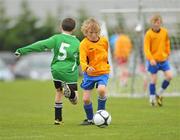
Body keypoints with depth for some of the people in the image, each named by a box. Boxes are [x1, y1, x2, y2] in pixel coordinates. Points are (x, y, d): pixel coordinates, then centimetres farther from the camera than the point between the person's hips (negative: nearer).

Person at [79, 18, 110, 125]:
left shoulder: (104, 41, -1)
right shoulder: (84, 44, -12)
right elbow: (82, 60, -24)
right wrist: (86, 68, -43)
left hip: (102, 72, 0)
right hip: (89, 74, 0)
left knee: (101, 90, -29)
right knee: (86, 99, -1)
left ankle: (101, 112, -7)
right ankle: (90, 119, 23)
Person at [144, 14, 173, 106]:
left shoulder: (165, 32, 2)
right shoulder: (149, 34, -11)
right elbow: (146, 48, -14)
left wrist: (168, 54, 18)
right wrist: (151, 59, -25)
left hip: (163, 59, 4)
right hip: (153, 60, -4)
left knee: (169, 76, -6)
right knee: (153, 79, -2)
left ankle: (159, 94, 12)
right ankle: (152, 98, 12)